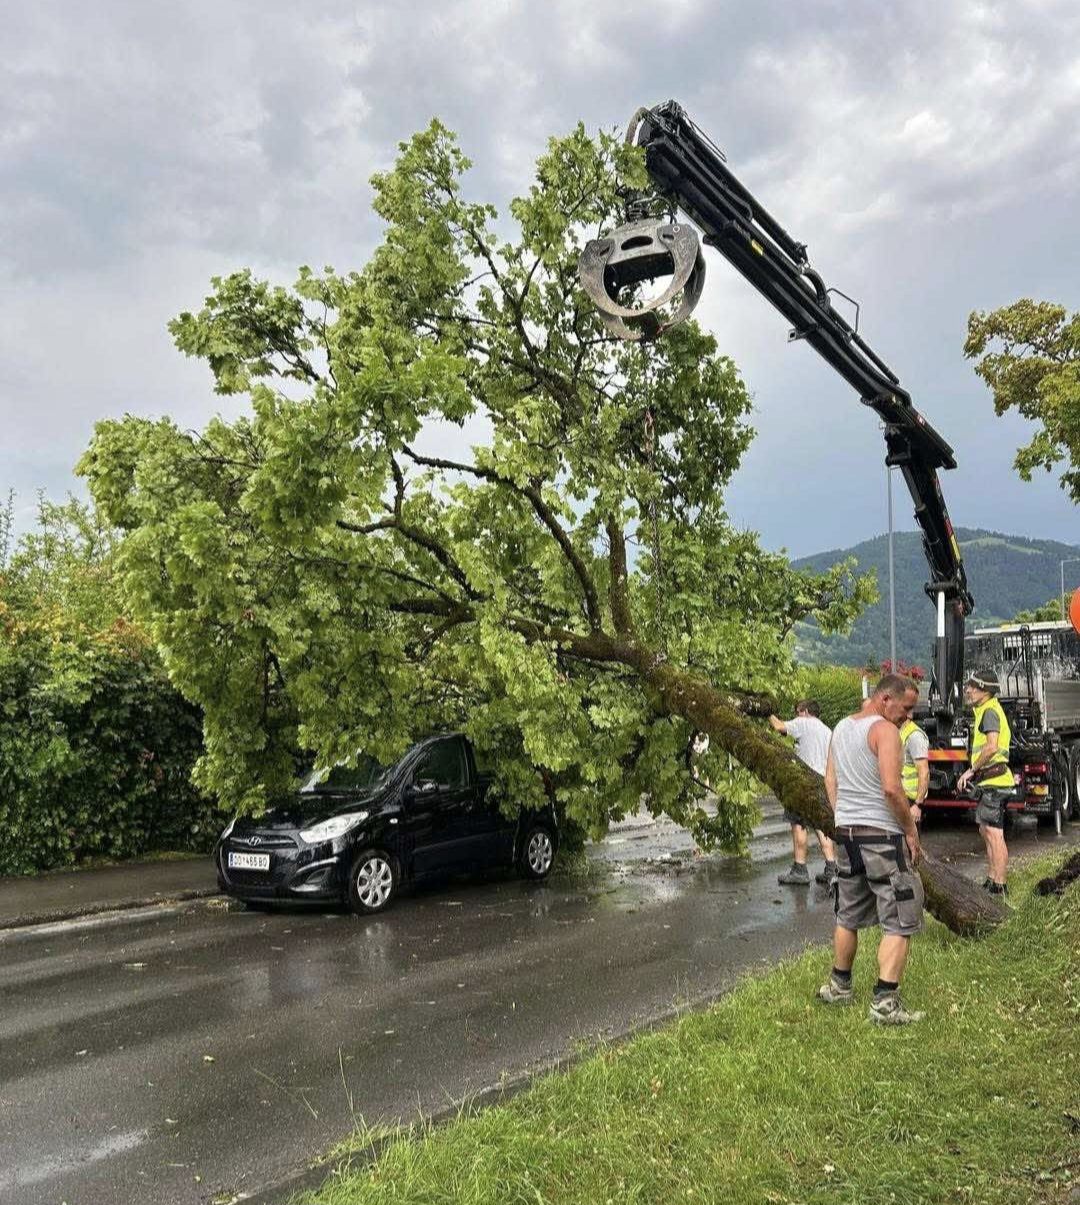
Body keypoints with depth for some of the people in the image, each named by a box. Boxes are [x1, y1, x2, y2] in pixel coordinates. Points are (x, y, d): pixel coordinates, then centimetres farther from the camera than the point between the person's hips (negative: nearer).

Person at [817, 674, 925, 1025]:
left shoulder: (841, 727, 12)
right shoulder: (884, 730, -14)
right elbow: (891, 788, -23)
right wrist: (911, 830, -12)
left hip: (846, 834, 8)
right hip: (882, 834, -8)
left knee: (848, 916, 20)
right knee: (899, 923, 0)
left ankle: (839, 986, 31)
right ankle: (885, 1003, -4)